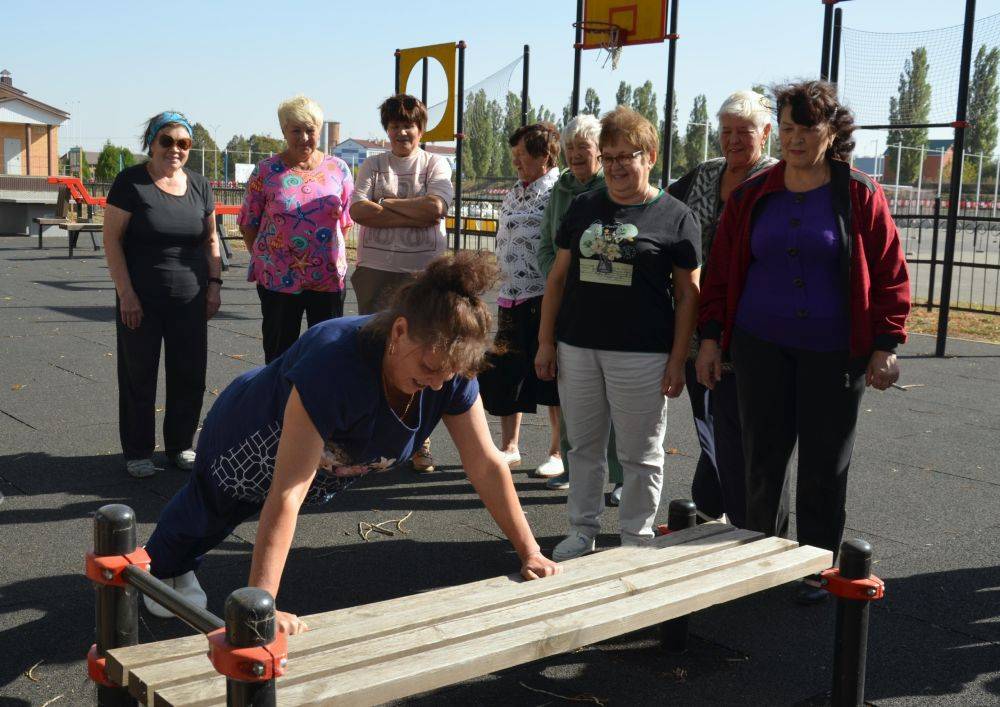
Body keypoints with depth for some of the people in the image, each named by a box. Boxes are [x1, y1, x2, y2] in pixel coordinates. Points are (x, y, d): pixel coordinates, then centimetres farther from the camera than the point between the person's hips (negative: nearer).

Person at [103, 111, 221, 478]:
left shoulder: (199, 184, 8)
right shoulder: (130, 182, -6)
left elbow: (210, 239, 14)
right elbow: (112, 240, -8)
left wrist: (214, 284, 5)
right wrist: (125, 293, -13)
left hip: (190, 299, 4)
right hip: (141, 298, -4)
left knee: (190, 376, 7)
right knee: (139, 375, 4)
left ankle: (180, 445, 22)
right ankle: (138, 452, 16)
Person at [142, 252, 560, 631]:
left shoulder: (451, 371, -31)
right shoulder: (334, 365, -49)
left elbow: (487, 465, -21)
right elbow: (286, 497, -51)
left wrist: (530, 552, -21)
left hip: (327, 461, 5)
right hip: (249, 439, -4)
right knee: (207, 510, 28)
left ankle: (181, 566, 62)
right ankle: (161, 567, 60)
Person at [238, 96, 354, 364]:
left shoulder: (338, 169, 4)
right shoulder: (267, 170, -1)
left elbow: (345, 220, 10)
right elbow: (248, 223, 4)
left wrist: (335, 257, 3)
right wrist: (262, 259, 0)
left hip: (329, 276, 1)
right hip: (277, 278, -1)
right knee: (279, 354, 10)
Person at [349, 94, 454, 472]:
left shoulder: (436, 164, 6)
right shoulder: (373, 165, 9)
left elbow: (435, 207, -13)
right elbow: (358, 211, -7)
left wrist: (384, 204, -6)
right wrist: (414, 215, -12)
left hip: (423, 272, -1)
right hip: (376, 269, 2)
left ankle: (420, 441, 11)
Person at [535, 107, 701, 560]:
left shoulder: (675, 217, -2)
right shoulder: (583, 208, 10)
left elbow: (688, 294, -2)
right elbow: (558, 277, 13)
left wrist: (677, 360, -7)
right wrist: (546, 341, 8)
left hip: (642, 354, -4)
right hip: (577, 349, 4)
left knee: (640, 454, 6)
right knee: (584, 446, 13)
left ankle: (635, 537, 21)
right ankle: (583, 529, 27)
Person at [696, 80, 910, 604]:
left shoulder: (860, 196, -3)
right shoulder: (751, 196, 5)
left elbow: (889, 274, -2)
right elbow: (721, 270, 8)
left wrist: (886, 345, -7)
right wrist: (710, 337, 4)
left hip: (833, 352, -2)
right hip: (761, 346, 2)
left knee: (826, 464, 7)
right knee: (763, 457, 8)